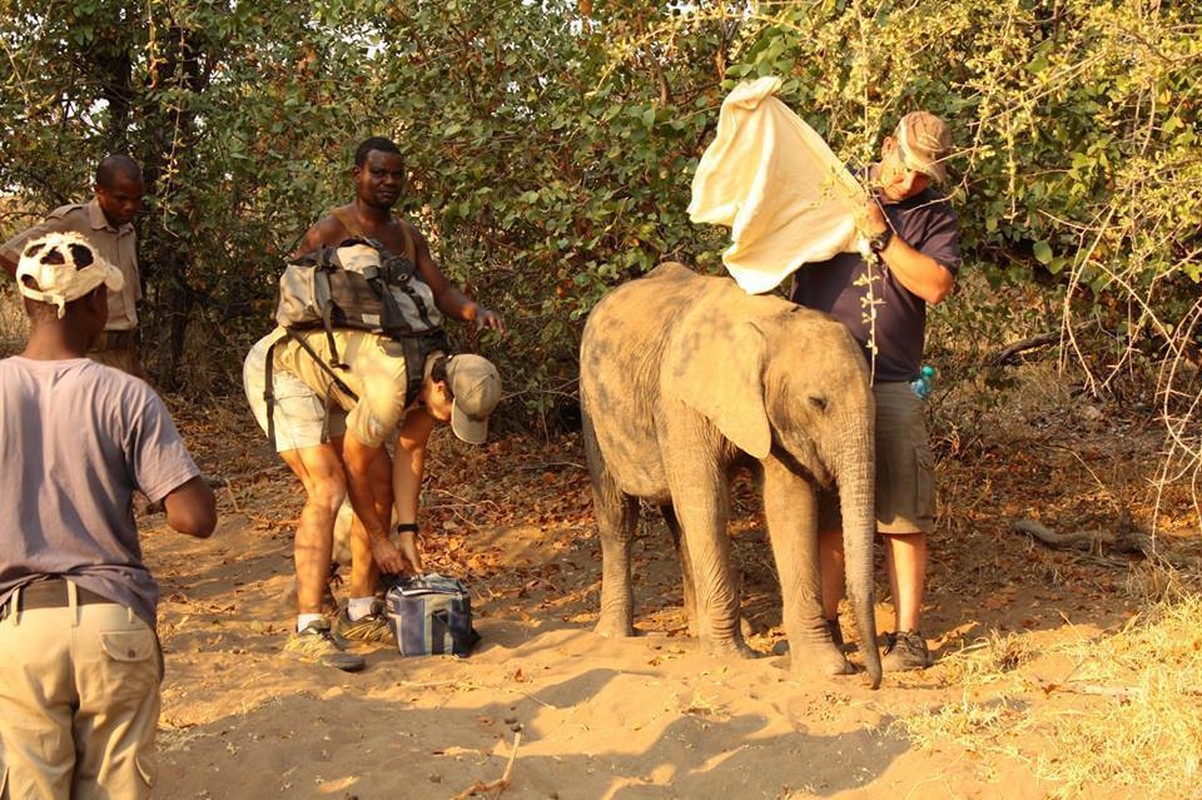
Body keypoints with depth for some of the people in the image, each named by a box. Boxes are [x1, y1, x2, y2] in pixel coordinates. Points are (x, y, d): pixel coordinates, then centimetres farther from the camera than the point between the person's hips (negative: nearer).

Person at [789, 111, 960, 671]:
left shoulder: (933, 217, 8)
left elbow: (935, 284, -8)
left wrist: (881, 235, -11)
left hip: (892, 385, -1)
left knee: (903, 516, -2)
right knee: (825, 513, 6)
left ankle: (907, 634, 7)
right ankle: (825, 626, 16)